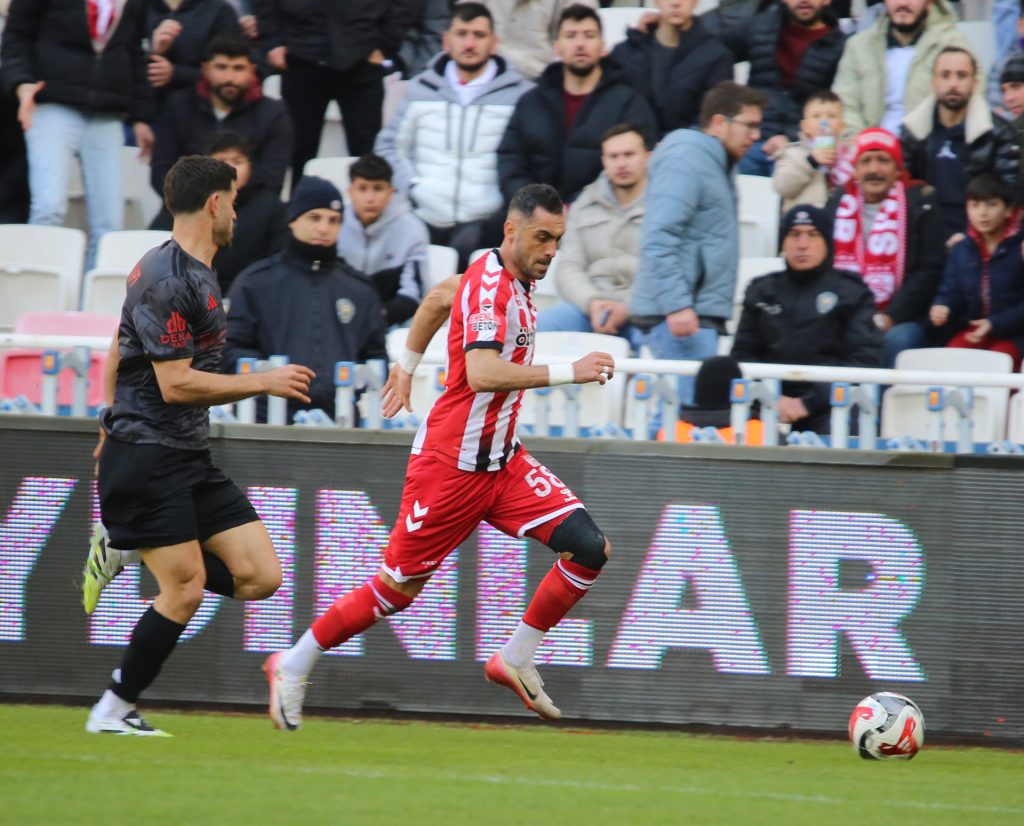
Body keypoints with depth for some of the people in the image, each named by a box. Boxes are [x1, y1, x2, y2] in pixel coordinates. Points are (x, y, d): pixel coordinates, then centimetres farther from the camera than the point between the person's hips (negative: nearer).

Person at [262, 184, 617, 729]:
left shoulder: (513, 279, 7)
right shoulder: (490, 286, -21)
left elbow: (438, 298, 25)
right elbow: (482, 374, -37)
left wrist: (407, 365, 32)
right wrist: (568, 373, -37)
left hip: (502, 459, 8)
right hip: (452, 462, -8)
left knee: (589, 548, -8)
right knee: (399, 587, 1)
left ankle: (515, 661, 5)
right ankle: (293, 667, 20)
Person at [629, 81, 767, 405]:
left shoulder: (715, 163, 21)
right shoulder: (686, 161, -11)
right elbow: (658, 241, -20)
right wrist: (677, 305, -26)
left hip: (700, 315, 10)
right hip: (679, 315, -10)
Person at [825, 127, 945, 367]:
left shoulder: (920, 203, 3)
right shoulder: (837, 203, 14)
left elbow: (929, 270, -3)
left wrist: (889, 318, -12)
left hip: (900, 322, -3)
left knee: (897, 341, -35)